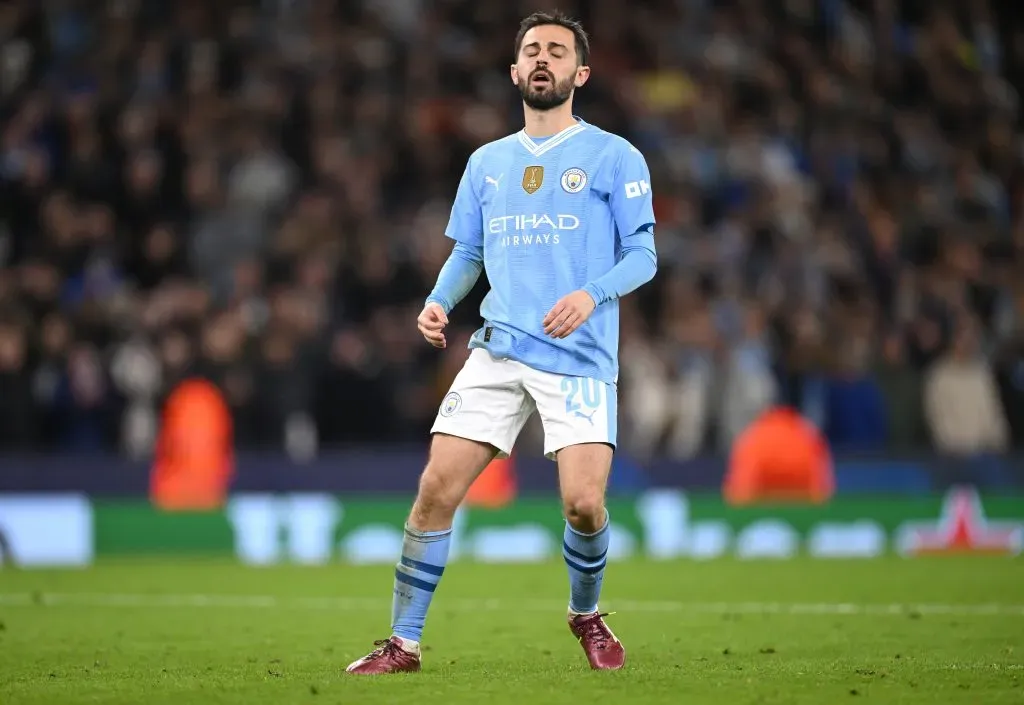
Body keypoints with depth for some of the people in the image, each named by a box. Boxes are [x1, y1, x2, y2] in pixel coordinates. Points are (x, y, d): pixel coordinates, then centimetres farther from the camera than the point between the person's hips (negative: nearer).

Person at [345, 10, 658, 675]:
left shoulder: (614, 157, 2)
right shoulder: (487, 162, 16)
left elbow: (643, 254, -1)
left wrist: (591, 295, -20)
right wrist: (439, 302, 1)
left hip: (580, 358, -4)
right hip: (498, 352, 4)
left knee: (584, 502, -15)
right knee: (437, 487, -7)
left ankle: (587, 613, 17)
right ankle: (404, 641, 3)